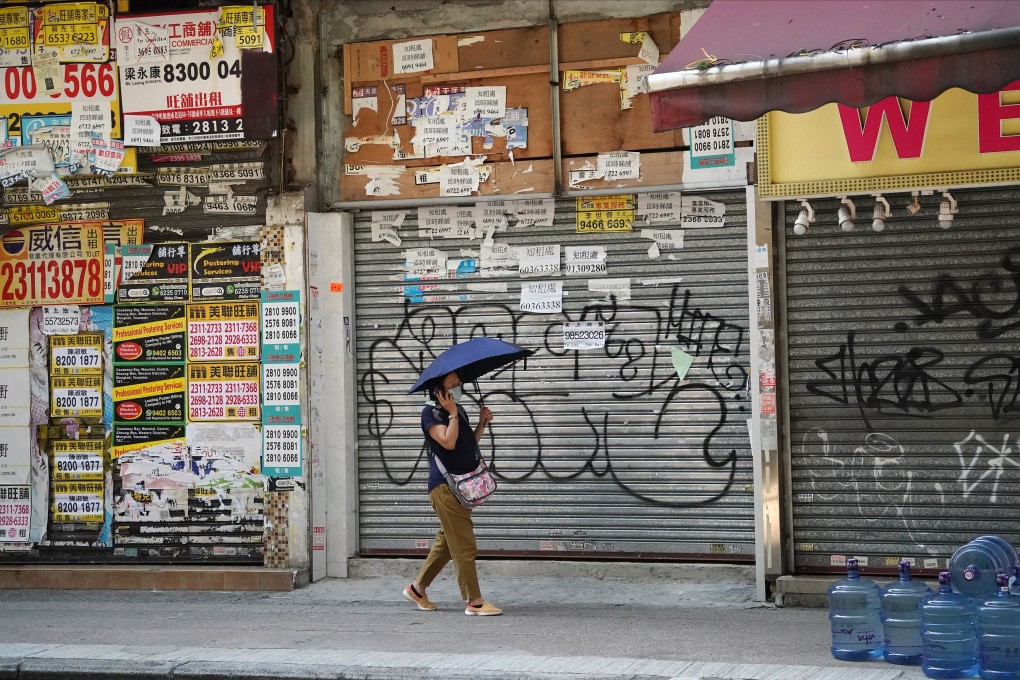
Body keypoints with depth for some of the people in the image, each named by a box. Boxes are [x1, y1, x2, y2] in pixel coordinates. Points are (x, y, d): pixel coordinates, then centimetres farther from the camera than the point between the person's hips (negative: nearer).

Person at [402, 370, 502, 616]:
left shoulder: (459, 410, 15)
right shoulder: (430, 412, -10)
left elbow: (470, 443, 19)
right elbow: (448, 441, -23)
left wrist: (482, 423, 6)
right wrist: (453, 414, -16)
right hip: (444, 486, -9)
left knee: (447, 542, 15)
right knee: (464, 545, -9)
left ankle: (417, 588, 26)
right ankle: (474, 602, -6)